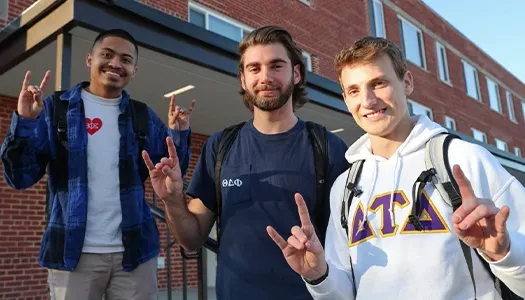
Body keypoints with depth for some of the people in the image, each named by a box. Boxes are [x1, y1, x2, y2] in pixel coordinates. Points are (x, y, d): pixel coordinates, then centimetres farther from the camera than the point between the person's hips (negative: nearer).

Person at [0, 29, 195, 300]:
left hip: (135, 251, 2)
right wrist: (24, 121, -17)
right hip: (73, 253, -2)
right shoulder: (56, 108, 1)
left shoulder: (143, 117, 7)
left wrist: (178, 134, -10)